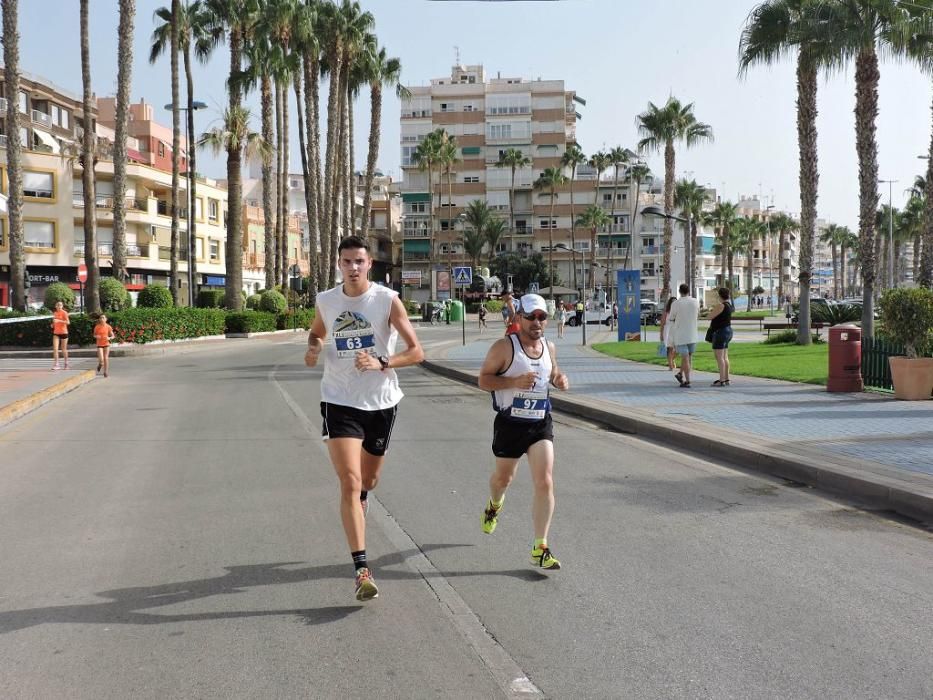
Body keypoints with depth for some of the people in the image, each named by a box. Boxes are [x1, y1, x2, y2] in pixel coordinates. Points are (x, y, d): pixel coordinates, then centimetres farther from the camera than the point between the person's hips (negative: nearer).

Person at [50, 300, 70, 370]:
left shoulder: (64, 313, -7)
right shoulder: (54, 313, 10)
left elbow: (68, 322, -18)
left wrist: (59, 320, -28)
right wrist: (53, 324, 4)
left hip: (63, 332, -4)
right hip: (56, 333, 4)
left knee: (64, 349, 5)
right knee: (55, 349, -10)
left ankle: (66, 363, 21)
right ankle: (56, 364, -12)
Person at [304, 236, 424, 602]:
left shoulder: (387, 300, -8)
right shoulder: (326, 301, 1)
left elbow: (416, 352, -9)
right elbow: (317, 332, 22)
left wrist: (381, 362, -25)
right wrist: (313, 349, -1)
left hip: (381, 402, 0)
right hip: (339, 401, 0)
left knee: (368, 481, 17)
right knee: (349, 483, -14)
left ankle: (358, 503, 56)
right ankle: (361, 568, -12)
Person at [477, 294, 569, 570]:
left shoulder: (549, 347, 5)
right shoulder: (504, 347, -12)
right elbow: (483, 380, -11)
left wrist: (560, 380, 0)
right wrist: (514, 382, -25)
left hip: (541, 424, 3)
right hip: (510, 424, -2)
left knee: (545, 483, -12)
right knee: (503, 478, 19)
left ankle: (540, 549, -4)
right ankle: (494, 505, 57)